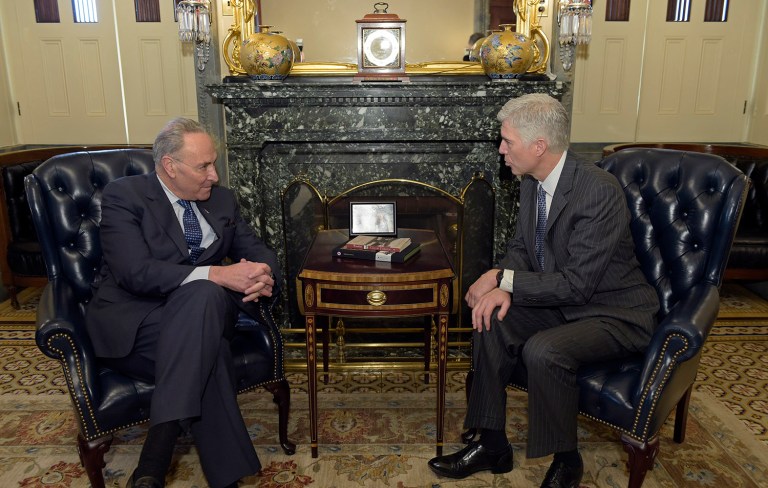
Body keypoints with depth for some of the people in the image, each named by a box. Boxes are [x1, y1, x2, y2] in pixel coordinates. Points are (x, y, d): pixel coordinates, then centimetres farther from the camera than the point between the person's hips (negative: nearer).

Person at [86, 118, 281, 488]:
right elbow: (135, 272, -20)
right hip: (131, 319, -4)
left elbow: (257, 250, 12)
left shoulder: (221, 199, 10)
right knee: (207, 348, -34)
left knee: (204, 295, -34)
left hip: (200, 308, 4)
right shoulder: (123, 196, -7)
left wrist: (264, 275, -15)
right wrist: (217, 274, -30)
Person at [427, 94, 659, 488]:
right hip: (562, 301, 8)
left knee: (543, 349, -31)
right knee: (492, 320, -12)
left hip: (615, 313, -7)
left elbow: (577, 284, -27)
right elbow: (520, 247, 9)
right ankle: (492, 445, 2)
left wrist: (503, 279, -21)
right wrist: (503, 286, -13)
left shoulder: (600, 192, -26)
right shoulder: (532, 182, -1)